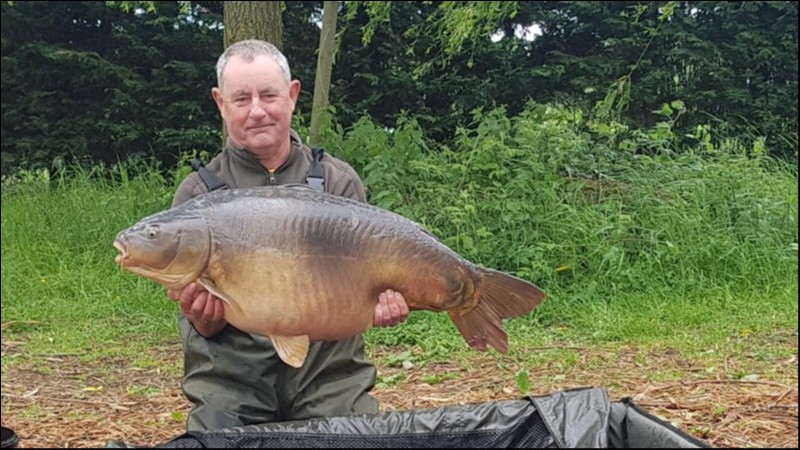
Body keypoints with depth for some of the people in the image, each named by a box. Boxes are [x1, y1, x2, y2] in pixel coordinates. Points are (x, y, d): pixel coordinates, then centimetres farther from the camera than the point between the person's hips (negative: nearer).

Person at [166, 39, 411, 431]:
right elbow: (199, 326, 1)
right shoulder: (198, 193, 2)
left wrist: (383, 301, -18)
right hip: (231, 381, -1)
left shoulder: (339, 181, 4)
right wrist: (203, 318, -22)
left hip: (331, 374, 1)